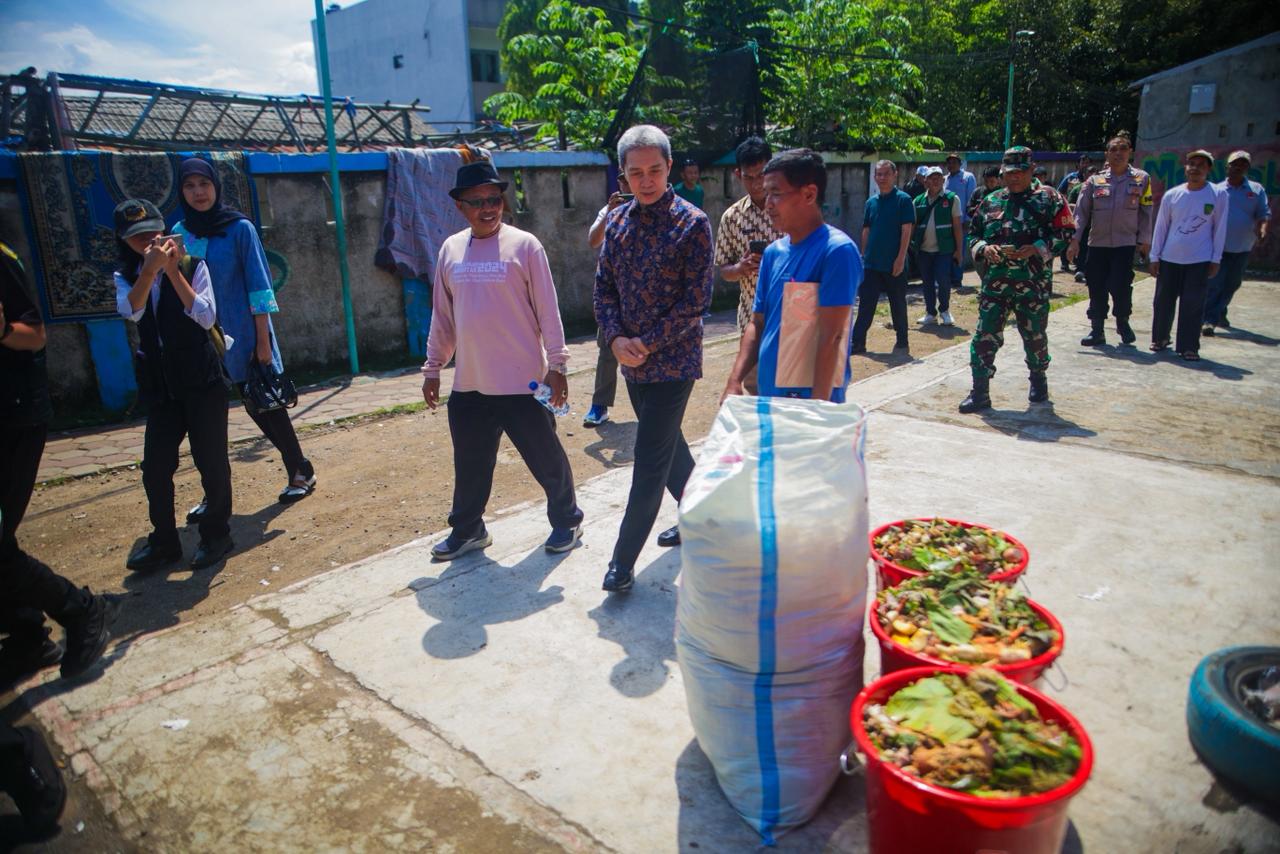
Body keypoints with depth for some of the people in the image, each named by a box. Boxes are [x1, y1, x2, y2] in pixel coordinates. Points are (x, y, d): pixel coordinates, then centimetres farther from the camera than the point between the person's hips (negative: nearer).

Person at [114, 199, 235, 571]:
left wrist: (173, 271, -18)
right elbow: (131, 310, -14)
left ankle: (217, 534, 18)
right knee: (155, 467, 5)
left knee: (210, 460, 3)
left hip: (202, 380, -4)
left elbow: (207, 317, -15)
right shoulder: (126, 277, 7)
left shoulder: (191, 266, -2)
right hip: (159, 385, 4)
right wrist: (150, 268, -23)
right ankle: (164, 540, 20)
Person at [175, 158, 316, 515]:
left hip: (242, 337, -4)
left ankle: (300, 472, 23)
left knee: (263, 405, 5)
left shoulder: (239, 228, -7)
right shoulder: (180, 233, 5)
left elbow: (258, 284, -8)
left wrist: (263, 339, -11)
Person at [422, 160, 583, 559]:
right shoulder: (451, 250, 6)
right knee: (470, 465, 15)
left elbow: (548, 310, -7)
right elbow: (442, 315, 12)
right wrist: (432, 368, 13)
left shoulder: (524, 245, -7)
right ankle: (467, 530, 34)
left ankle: (567, 520, 30)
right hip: (469, 385, 4)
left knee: (546, 457, 9)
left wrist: (556, 365, -9)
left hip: (522, 381, -4)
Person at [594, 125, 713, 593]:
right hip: (633, 360, 7)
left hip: (673, 359, -6)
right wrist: (616, 338, -9)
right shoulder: (617, 222, 7)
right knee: (668, 444, 19)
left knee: (651, 458, -3)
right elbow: (604, 287, 7)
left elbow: (697, 298, -14)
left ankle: (623, 560, 6)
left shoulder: (692, 223, -10)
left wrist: (647, 343, -16)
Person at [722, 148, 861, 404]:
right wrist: (734, 381, -2)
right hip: (768, 396, 7)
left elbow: (832, 337, -18)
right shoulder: (773, 252, 7)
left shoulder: (837, 251, -14)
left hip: (812, 399, -7)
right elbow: (757, 324, 10)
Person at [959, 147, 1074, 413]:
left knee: (1035, 335, 13)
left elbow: (1065, 233, -3)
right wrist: (983, 248, -7)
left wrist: (1035, 249, -17)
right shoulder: (991, 201, 10)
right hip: (994, 281, 2)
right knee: (985, 335, -5)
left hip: (1033, 283, -2)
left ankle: (1038, 380, 37)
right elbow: (972, 234, 15)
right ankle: (980, 392, 0)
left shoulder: (1048, 198, 1)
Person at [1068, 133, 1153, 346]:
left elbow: (1146, 211, 6)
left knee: (1120, 286, -9)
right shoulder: (1094, 181, 4)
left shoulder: (1141, 179, 4)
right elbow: (1081, 211, 2)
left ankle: (1123, 321, 17)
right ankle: (1097, 331, 15)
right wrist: (1075, 239, -6)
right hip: (1097, 243, 2)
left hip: (1126, 243, -1)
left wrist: (1144, 240, 3)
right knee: (1097, 288, 4)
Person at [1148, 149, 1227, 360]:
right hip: (1169, 259, 2)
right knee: (1163, 302, 8)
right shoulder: (1172, 195, 1)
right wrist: (1155, 257, 5)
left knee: (1193, 306, -2)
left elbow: (1220, 228, 1)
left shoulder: (1218, 195, -2)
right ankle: (1160, 339, 26)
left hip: (1200, 260, -2)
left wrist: (1215, 259, 0)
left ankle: (1189, 347, 6)